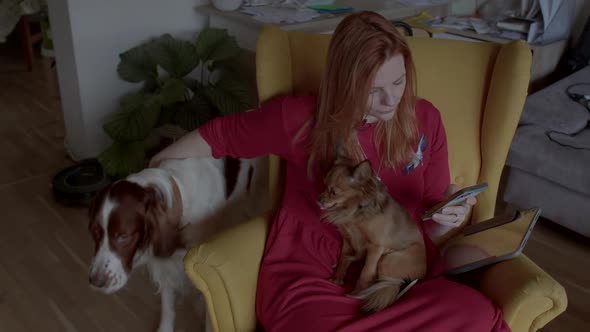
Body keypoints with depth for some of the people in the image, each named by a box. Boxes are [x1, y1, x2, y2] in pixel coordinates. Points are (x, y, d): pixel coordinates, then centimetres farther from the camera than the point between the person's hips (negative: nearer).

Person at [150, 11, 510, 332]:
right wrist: (155, 174, 22)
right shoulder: (300, 118, -2)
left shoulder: (425, 119, 6)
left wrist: (449, 215, -10)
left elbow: (430, 225, 14)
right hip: (310, 276, -3)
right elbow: (220, 133, 14)